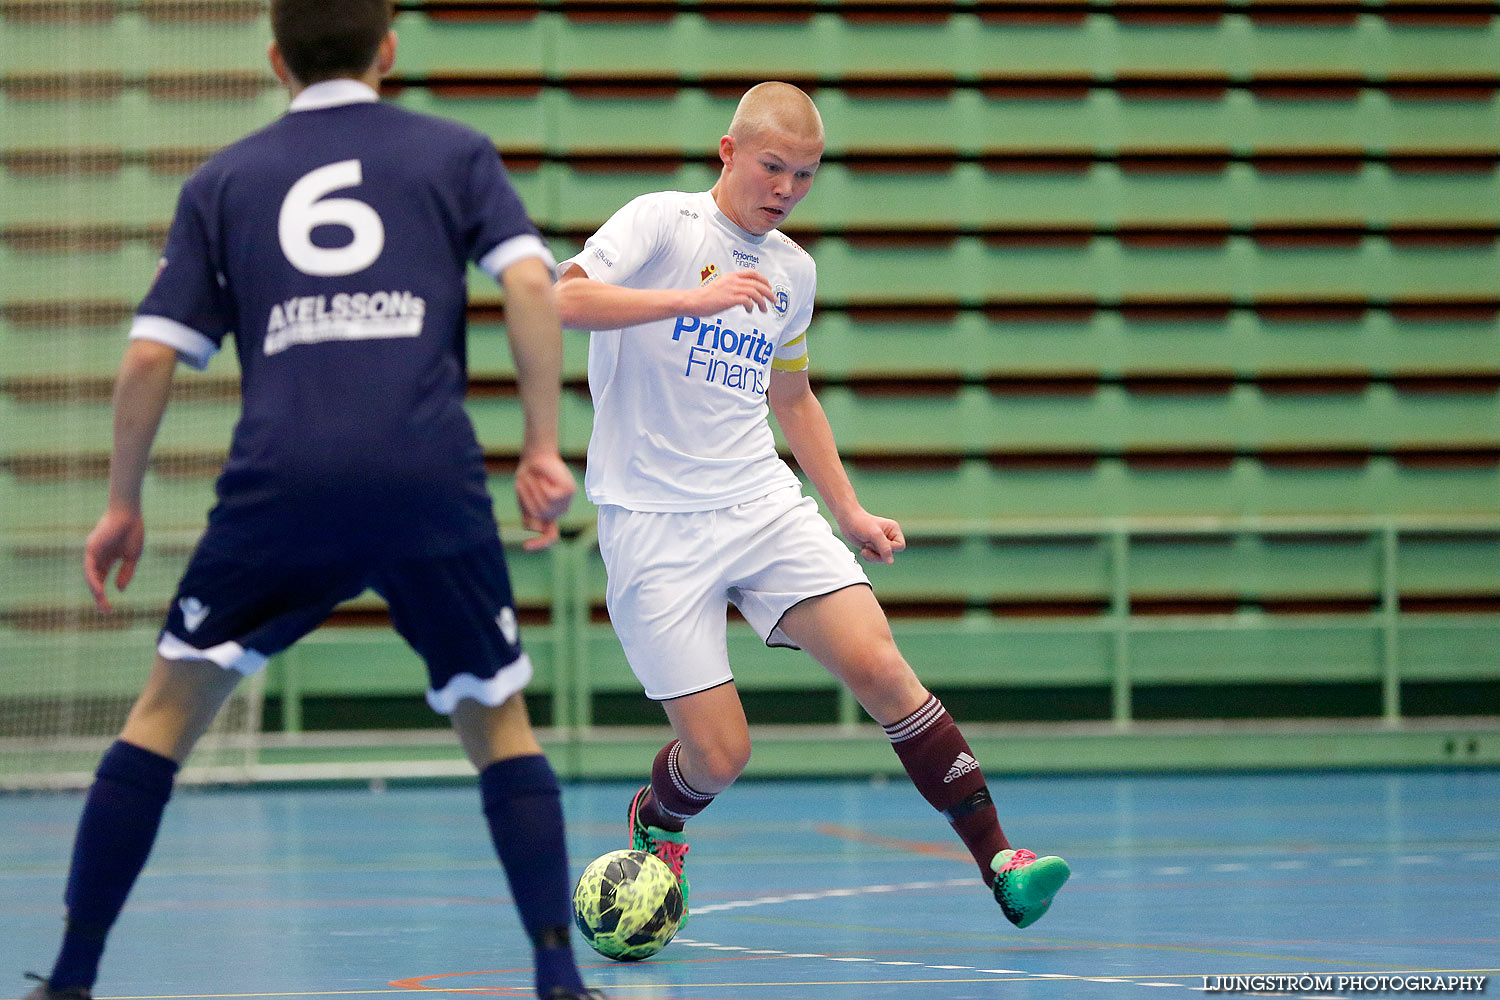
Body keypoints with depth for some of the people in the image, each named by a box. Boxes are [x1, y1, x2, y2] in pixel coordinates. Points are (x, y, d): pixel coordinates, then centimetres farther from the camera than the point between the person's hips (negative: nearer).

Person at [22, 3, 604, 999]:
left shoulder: (224, 181, 18)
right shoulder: (455, 153, 16)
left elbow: (152, 356, 12)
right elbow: (532, 283, 0)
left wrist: (123, 504, 22)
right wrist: (544, 448, 2)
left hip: (280, 480, 0)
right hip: (433, 480, 0)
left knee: (169, 710, 15)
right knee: (501, 727, 14)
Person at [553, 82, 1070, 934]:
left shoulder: (793, 271, 14)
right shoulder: (663, 224, -5)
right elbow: (561, 299, -22)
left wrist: (849, 511, 23)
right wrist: (690, 299, -29)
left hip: (765, 504, 5)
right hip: (654, 522, -5)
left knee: (879, 667, -15)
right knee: (719, 754, -8)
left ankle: (999, 861, -11)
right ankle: (655, 829, 27)